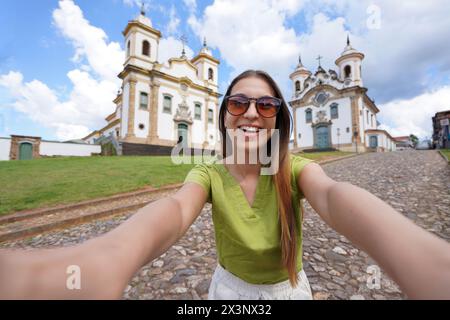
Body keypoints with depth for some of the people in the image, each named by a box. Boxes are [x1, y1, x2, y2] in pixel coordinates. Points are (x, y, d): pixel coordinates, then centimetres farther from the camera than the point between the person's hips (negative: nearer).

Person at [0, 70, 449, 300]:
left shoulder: (295, 169, -21)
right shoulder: (208, 175, -20)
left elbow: (333, 195, -43)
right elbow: (173, 209, -41)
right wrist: (107, 261, -64)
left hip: (288, 289, 1)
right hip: (231, 288, 1)